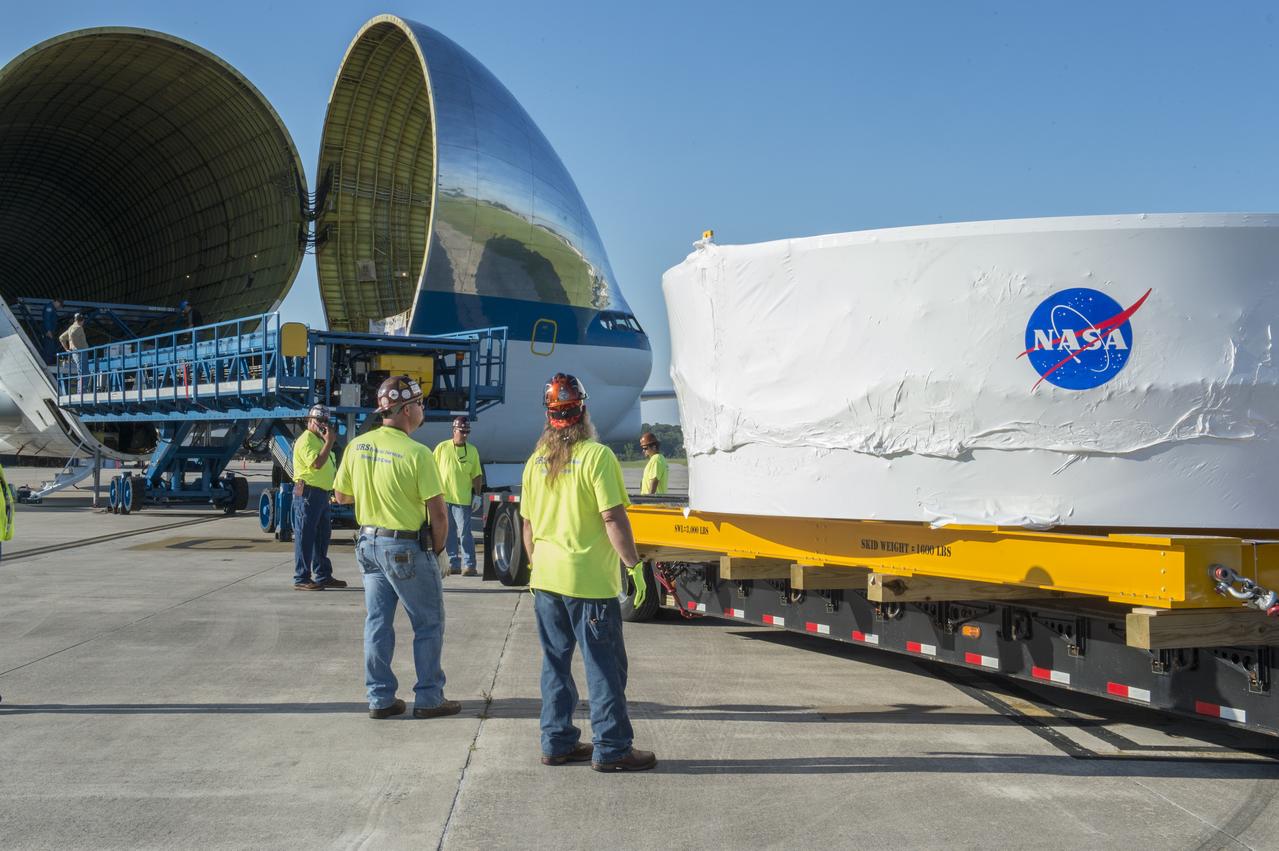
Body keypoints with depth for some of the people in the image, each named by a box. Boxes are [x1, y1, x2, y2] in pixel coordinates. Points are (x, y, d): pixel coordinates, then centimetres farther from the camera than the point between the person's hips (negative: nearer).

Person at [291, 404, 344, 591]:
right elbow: (316, 463, -24)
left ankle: (323, 576, 23)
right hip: (308, 493, -10)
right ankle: (301, 579, -3)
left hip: (322, 494, 10)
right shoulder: (306, 440, -11)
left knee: (322, 535, 15)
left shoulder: (319, 440, 21)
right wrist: (329, 442, -19)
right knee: (305, 537, -6)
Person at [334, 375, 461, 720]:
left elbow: (341, 495, 12)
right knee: (428, 624, 8)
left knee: (377, 623, 13)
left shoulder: (356, 446, 0)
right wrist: (437, 548, -1)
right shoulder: (417, 453, -18)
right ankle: (428, 698, 13)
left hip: (369, 543, 6)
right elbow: (437, 514, -17)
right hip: (407, 548, -6)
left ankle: (380, 698, 18)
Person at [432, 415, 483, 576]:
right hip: (443, 497, 2)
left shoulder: (472, 451, 4)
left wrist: (477, 495, 0)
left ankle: (470, 565, -4)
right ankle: (453, 564, 15)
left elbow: (477, 475, 7)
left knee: (465, 533, -5)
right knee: (448, 533, 7)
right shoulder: (442, 448, 3)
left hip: (463, 498, -2)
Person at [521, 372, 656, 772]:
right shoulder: (596, 455, -13)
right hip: (589, 581, -6)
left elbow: (528, 524, 12)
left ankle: (557, 742, 20)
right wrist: (634, 565, -10)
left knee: (555, 663, 15)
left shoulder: (536, 461, 6)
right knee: (605, 667, 2)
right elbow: (613, 518, -17)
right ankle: (612, 749, 7)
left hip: (546, 579, 6)